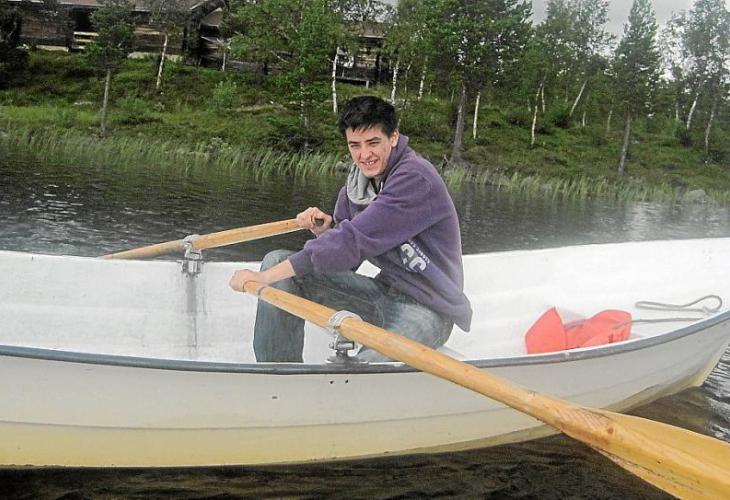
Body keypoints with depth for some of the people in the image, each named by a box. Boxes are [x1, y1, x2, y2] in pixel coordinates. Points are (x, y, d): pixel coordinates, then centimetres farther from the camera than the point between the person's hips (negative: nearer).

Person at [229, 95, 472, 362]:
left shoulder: (415, 179, -20)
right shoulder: (358, 179, 5)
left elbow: (356, 241, -28)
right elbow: (347, 259, 11)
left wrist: (266, 276, -28)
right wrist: (325, 229, -13)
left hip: (427, 308, -8)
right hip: (383, 291, 8)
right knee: (276, 260, -1)